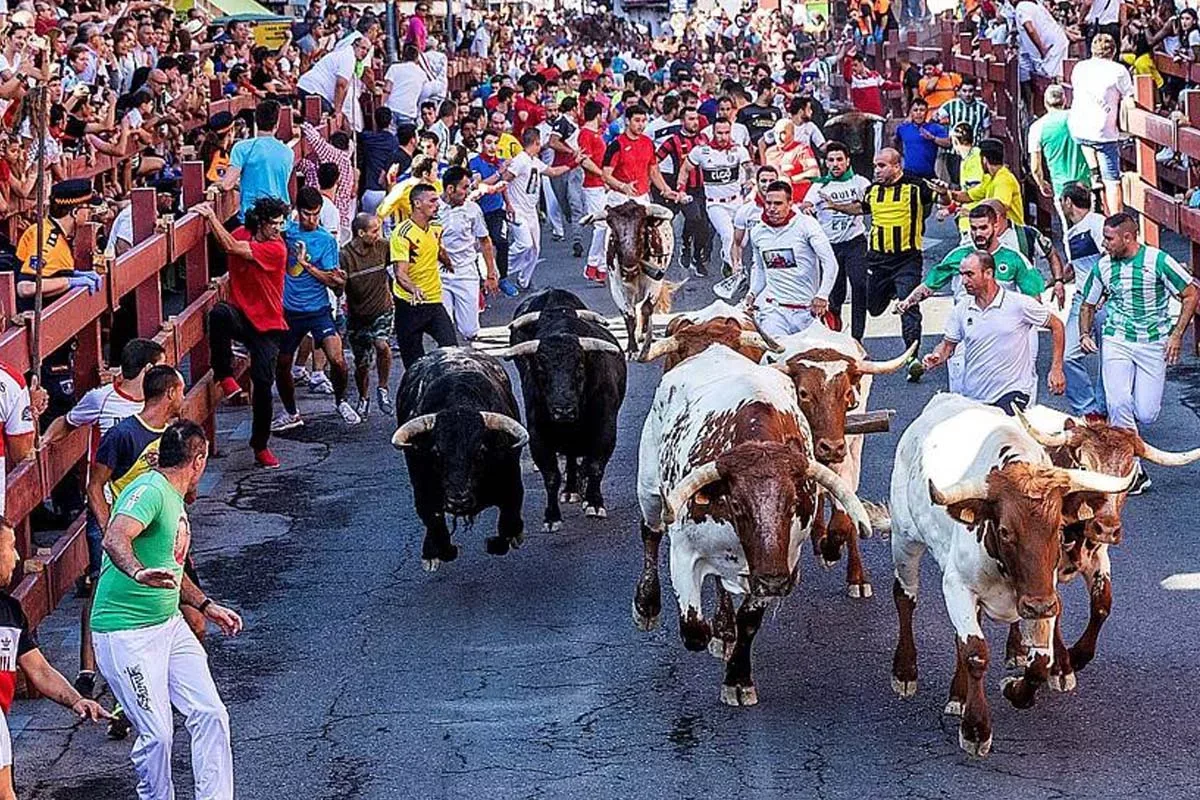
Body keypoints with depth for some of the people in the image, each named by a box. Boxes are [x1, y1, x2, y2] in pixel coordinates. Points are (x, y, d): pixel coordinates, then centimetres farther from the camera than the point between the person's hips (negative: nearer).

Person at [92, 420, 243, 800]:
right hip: (127, 633, -9)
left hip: (170, 624, 9)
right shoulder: (149, 491, -16)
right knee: (157, 733, -9)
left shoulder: (174, 498, 16)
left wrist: (205, 605, 28)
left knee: (211, 714, -1)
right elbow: (114, 539, -36)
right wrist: (138, 573, -53)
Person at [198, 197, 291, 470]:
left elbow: (231, 246, -21)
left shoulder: (276, 249, -17)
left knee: (263, 384, -6)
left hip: (266, 325, -3)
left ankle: (260, 445, 13)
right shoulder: (243, 234, 1)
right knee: (220, 313, -35)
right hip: (240, 317, 3)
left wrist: (211, 215, -17)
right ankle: (225, 375, -20)